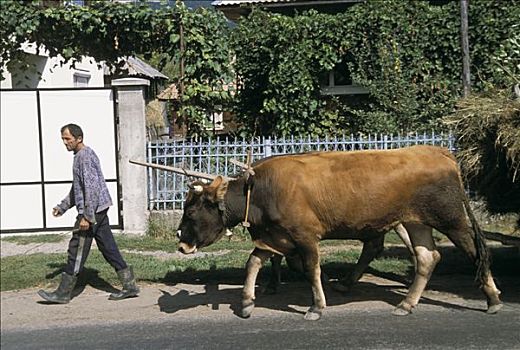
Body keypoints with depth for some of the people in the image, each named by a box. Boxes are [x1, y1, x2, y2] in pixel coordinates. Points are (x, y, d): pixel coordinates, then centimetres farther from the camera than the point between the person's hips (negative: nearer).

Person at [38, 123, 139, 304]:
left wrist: (87, 216, -24)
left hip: (92, 210, -10)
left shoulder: (85, 156, -14)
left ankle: (63, 293, 5)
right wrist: (62, 207, 23)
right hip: (99, 210, 10)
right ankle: (129, 285, 11)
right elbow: (77, 189, 28)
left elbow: (92, 187, -22)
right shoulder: (80, 156, 20)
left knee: (77, 250, -3)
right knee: (108, 248, 10)